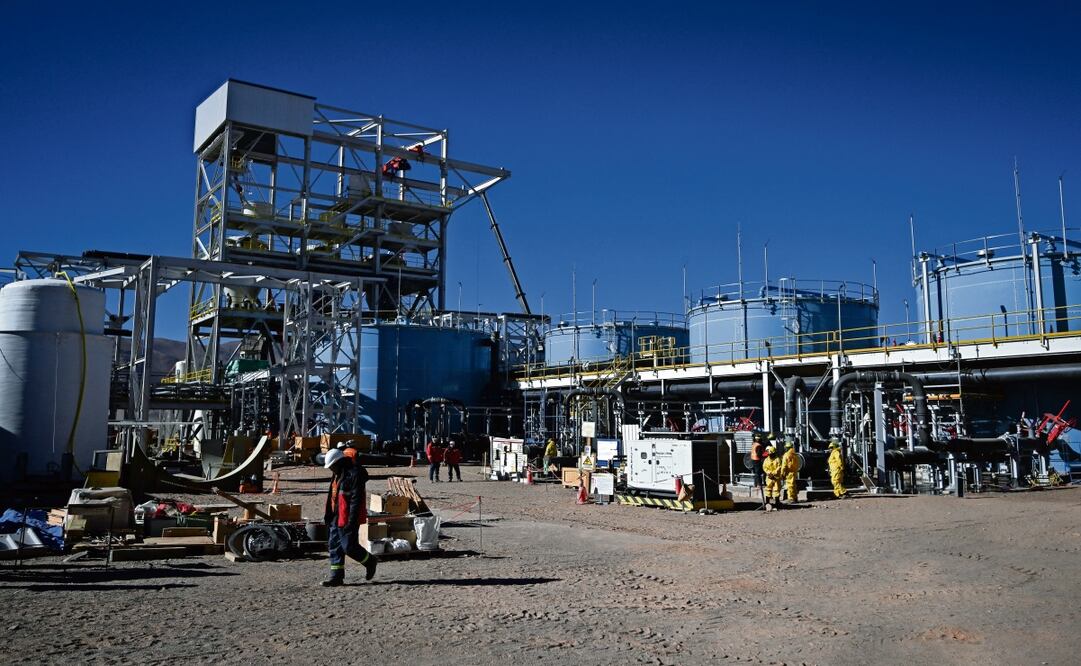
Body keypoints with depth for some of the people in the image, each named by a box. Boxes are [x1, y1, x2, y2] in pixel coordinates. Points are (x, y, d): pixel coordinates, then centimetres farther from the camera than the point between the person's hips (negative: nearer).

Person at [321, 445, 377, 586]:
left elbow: (356, 499, -21)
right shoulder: (338, 474, 13)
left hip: (348, 518, -9)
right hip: (336, 517, 10)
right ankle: (336, 575, 14)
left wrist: (352, 520, -24)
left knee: (349, 546, -4)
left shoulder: (355, 474, -18)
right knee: (334, 546, 8)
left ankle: (370, 561, 19)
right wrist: (329, 515, 21)